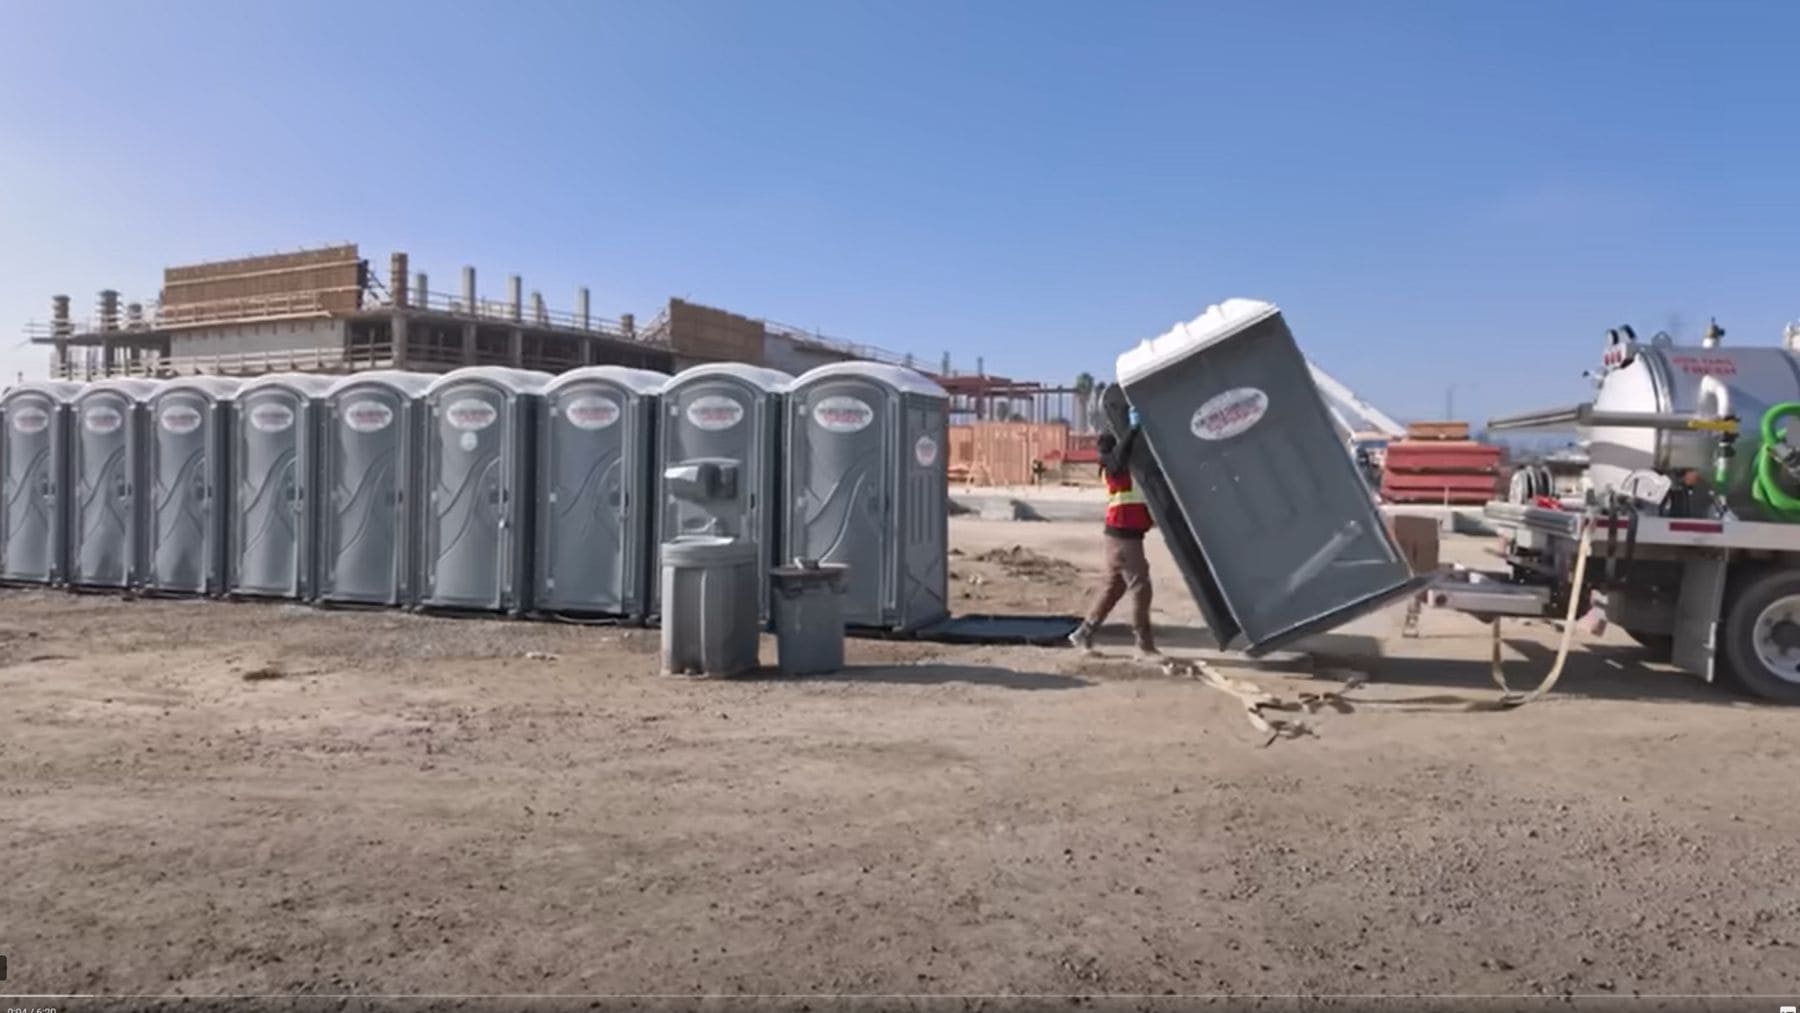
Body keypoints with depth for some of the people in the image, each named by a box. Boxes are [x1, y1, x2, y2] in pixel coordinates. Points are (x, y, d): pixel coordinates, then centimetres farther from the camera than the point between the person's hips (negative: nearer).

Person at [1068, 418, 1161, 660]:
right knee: (1140, 587, -8)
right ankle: (1144, 646, -2)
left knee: (1113, 585, 15)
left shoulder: (1134, 462, 16)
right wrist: (1134, 428, -36)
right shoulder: (1112, 463, -11)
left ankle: (1084, 632, 23)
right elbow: (1121, 455, -34)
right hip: (1122, 534, -9)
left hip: (1128, 534, 9)